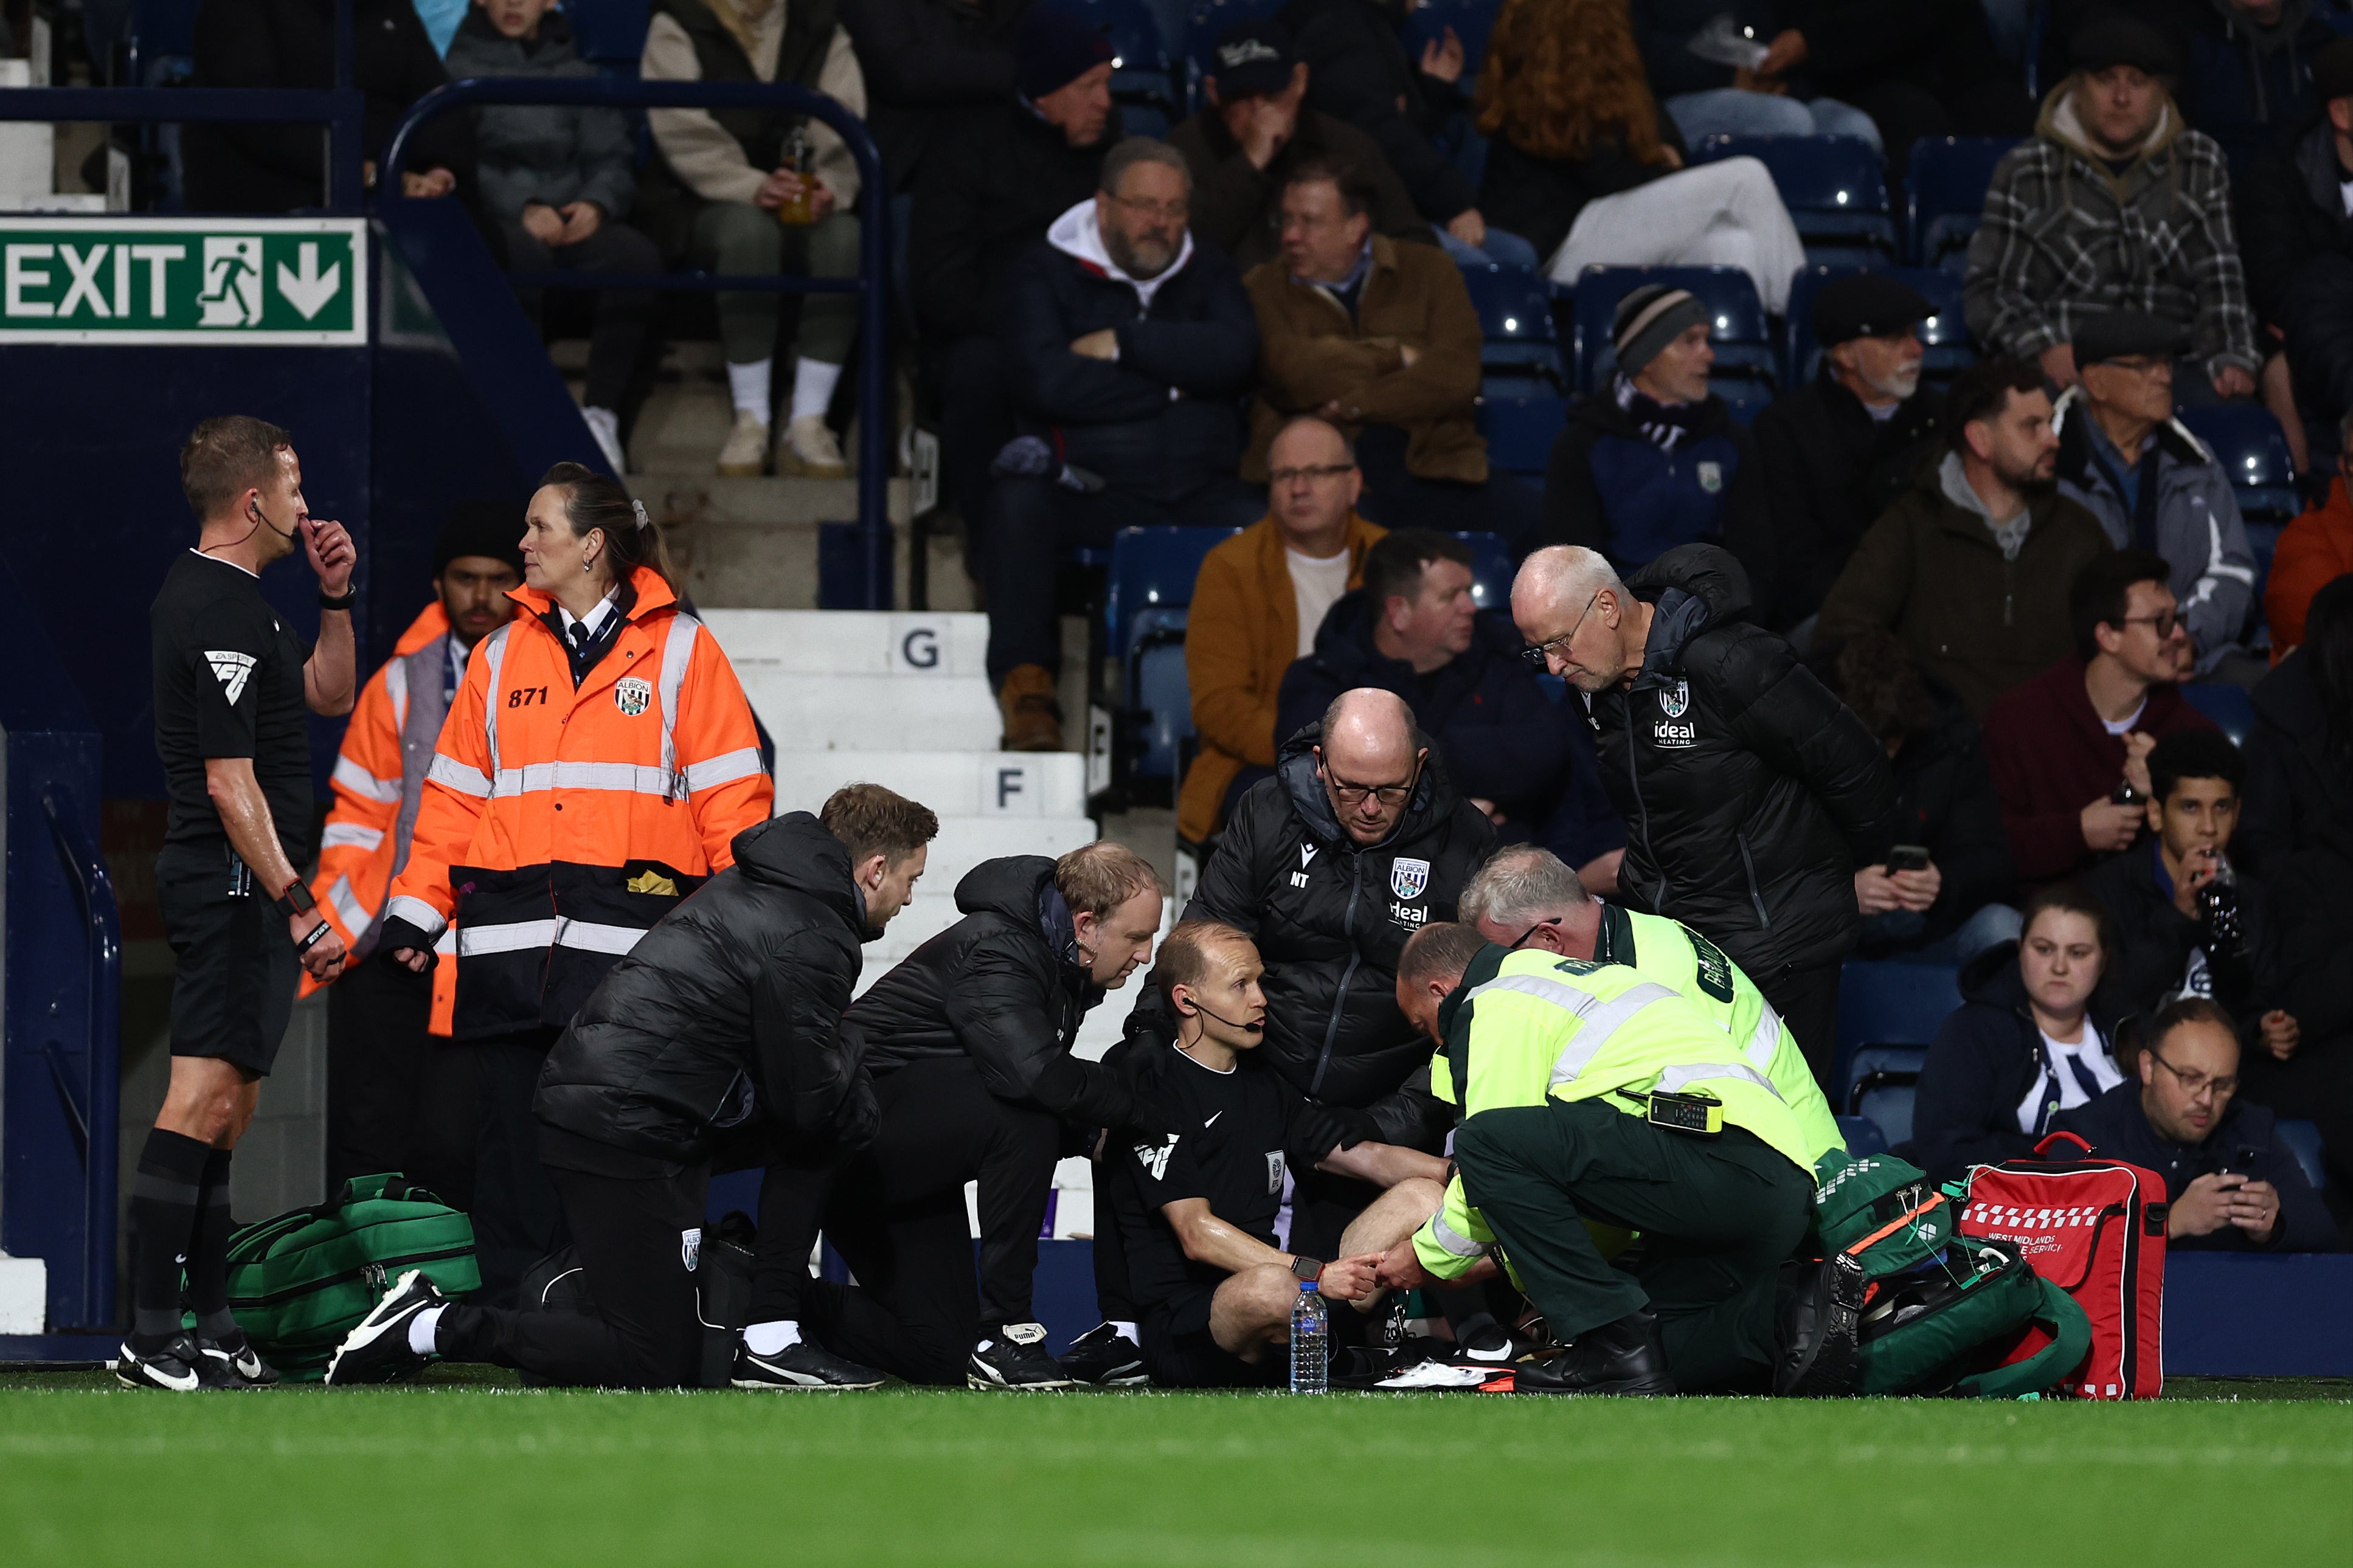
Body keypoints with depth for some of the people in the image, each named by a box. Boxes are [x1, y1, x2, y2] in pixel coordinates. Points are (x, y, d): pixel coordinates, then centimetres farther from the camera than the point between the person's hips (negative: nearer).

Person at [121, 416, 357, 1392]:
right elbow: (230, 781, -21)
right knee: (204, 1101, -13)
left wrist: (335, 596, 12)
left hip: (230, 886, 11)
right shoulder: (222, 615, -17)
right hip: (235, 882, -11)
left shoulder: (211, 596, 17)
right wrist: (298, 904, -21)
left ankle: (209, 1329, 18)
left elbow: (327, 694, 27)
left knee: (225, 1109, 13)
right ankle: (152, 1339, -17)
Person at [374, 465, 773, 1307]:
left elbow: (729, 795, 2)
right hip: (509, 937, 4)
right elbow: (454, 795, 16)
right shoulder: (503, 655, 16)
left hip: (629, 932, -4)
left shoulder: (678, 648, 5)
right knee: (514, 1127, 2)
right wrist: (414, 912, 8)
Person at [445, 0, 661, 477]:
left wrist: (596, 204, -9)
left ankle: (601, 410, -29)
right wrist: (523, 209, -16)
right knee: (525, 253, -40)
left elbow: (613, 159, 14)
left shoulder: (574, 72, 23)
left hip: (570, 219, 3)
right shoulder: (460, 65, 12)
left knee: (636, 255, -29)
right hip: (490, 220, -3)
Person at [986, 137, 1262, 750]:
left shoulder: (1208, 275, 19)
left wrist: (1122, 345, -6)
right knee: (1018, 498, -34)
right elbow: (1043, 381, -9)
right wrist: (1171, 383, -1)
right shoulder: (1046, 273, 10)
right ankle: (1026, 686, -32)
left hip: (1199, 492, 2)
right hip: (1092, 488, -2)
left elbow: (1234, 354, -3)